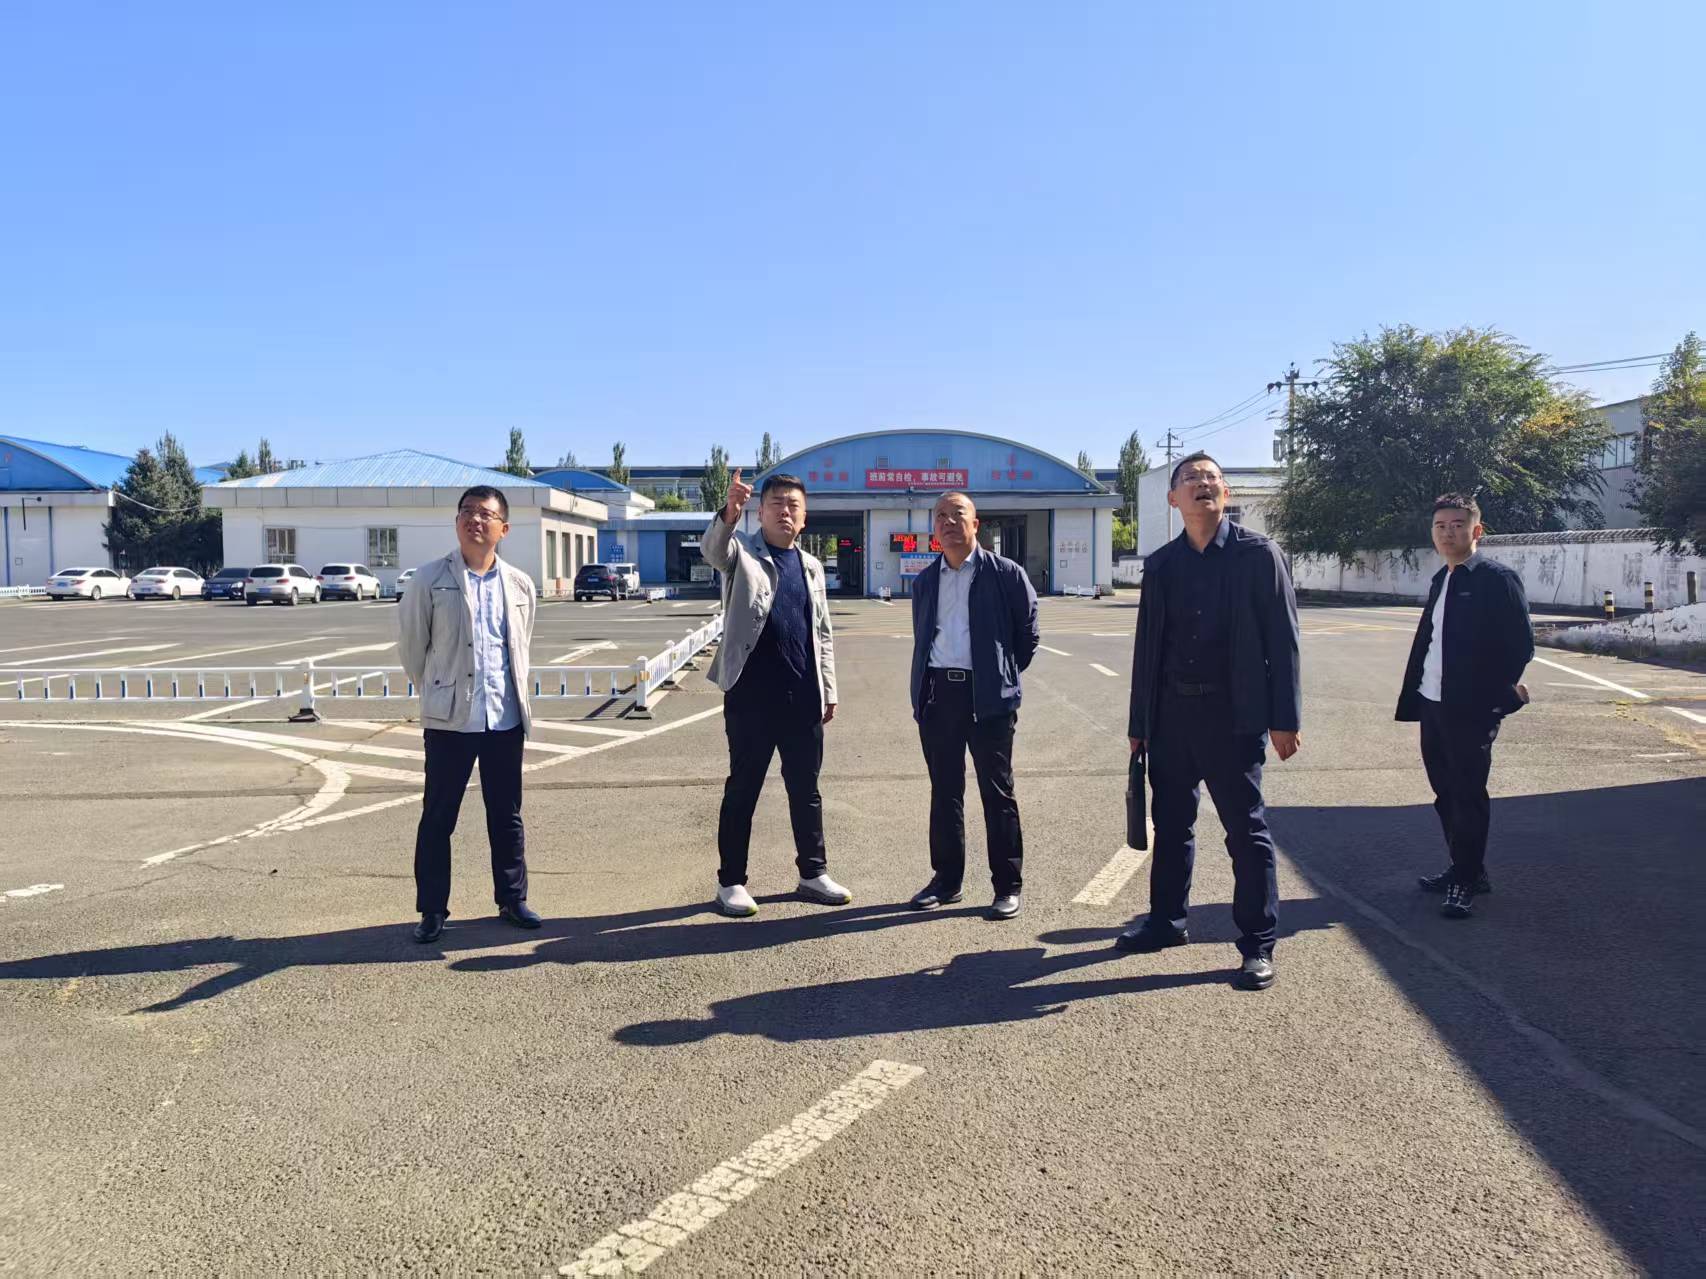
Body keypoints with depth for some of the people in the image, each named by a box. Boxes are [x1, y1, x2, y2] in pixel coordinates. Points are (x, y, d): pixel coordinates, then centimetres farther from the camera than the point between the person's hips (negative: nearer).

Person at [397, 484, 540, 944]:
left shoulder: (520, 585, 5)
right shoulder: (430, 579, -5)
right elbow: (411, 647, 2)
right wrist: (437, 694, 10)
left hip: (507, 719, 3)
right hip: (449, 720, -3)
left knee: (507, 816, 13)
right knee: (438, 818, 6)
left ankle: (512, 900, 26)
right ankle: (432, 910, 18)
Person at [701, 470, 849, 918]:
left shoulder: (811, 566, 14)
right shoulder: (742, 552, 0)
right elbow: (712, 548, -25)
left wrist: (828, 690, 12)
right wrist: (728, 513, -45)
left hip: (803, 697, 5)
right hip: (751, 694, -4)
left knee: (806, 788, 13)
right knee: (742, 789, 4)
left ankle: (813, 873, 25)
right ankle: (731, 881, 15)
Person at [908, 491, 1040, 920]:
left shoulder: (1005, 574, -1)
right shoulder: (924, 581, 13)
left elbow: (1028, 634, 5)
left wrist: (1004, 677, 5)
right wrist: (921, 693, 13)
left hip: (987, 696, -4)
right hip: (937, 694, 4)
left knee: (997, 792, 2)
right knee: (944, 791, 11)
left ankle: (1008, 886, 12)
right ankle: (946, 879, 22)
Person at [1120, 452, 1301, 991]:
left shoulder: (1257, 553, -3)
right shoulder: (1160, 564, 8)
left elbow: (1282, 638, -6)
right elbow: (1147, 647, 11)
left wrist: (1285, 719, -11)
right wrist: (1138, 723, 11)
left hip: (1233, 715, -4)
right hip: (1171, 714, 4)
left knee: (1247, 830, 3)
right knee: (1171, 824, 15)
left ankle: (1258, 943, 14)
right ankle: (1166, 921, 31)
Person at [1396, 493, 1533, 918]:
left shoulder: (1497, 579, -9)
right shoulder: (1440, 581, 15)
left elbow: (1521, 644, -12)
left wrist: (1500, 694, -15)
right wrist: (1413, 698, 11)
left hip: (1472, 708, -8)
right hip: (1432, 704, 8)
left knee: (1467, 795, 1)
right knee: (1446, 791, 15)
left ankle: (1466, 880, 11)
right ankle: (1463, 869, 28)